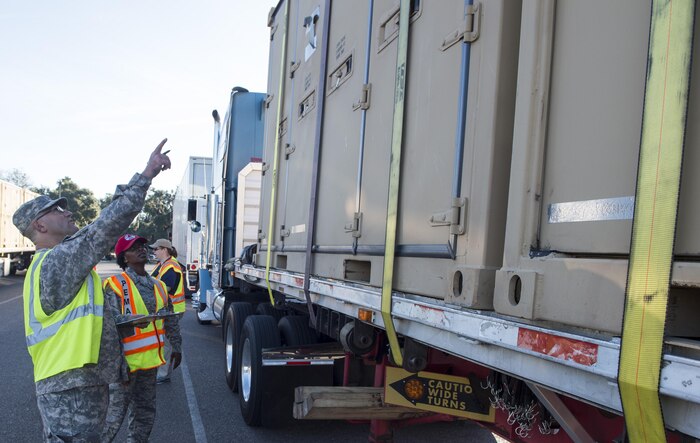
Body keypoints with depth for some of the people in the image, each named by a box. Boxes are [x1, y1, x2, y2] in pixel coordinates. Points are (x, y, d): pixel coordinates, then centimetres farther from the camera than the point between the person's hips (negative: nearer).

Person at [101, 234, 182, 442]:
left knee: (145, 414, 18)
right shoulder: (115, 285, -9)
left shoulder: (158, 286, 11)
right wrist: (132, 321, -34)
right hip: (125, 361, -6)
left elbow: (170, 319, 18)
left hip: (150, 362, 7)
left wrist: (176, 346, 18)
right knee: (113, 415, -2)